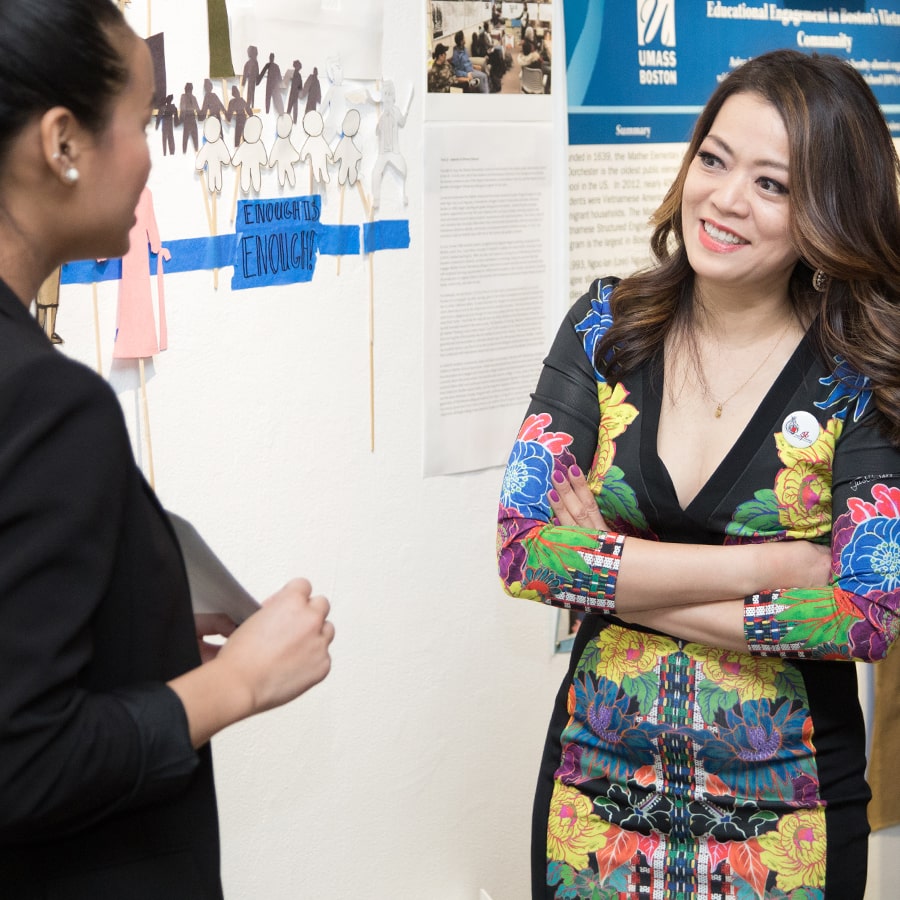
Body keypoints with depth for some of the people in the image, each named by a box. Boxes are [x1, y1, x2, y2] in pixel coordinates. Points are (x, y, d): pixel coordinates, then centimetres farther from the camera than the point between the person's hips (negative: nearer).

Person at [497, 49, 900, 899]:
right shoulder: (607, 326, -4)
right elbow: (522, 548, -13)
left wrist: (610, 572, -18)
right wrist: (765, 567, -19)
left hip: (785, 806, -2)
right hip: (598, 779, 2)